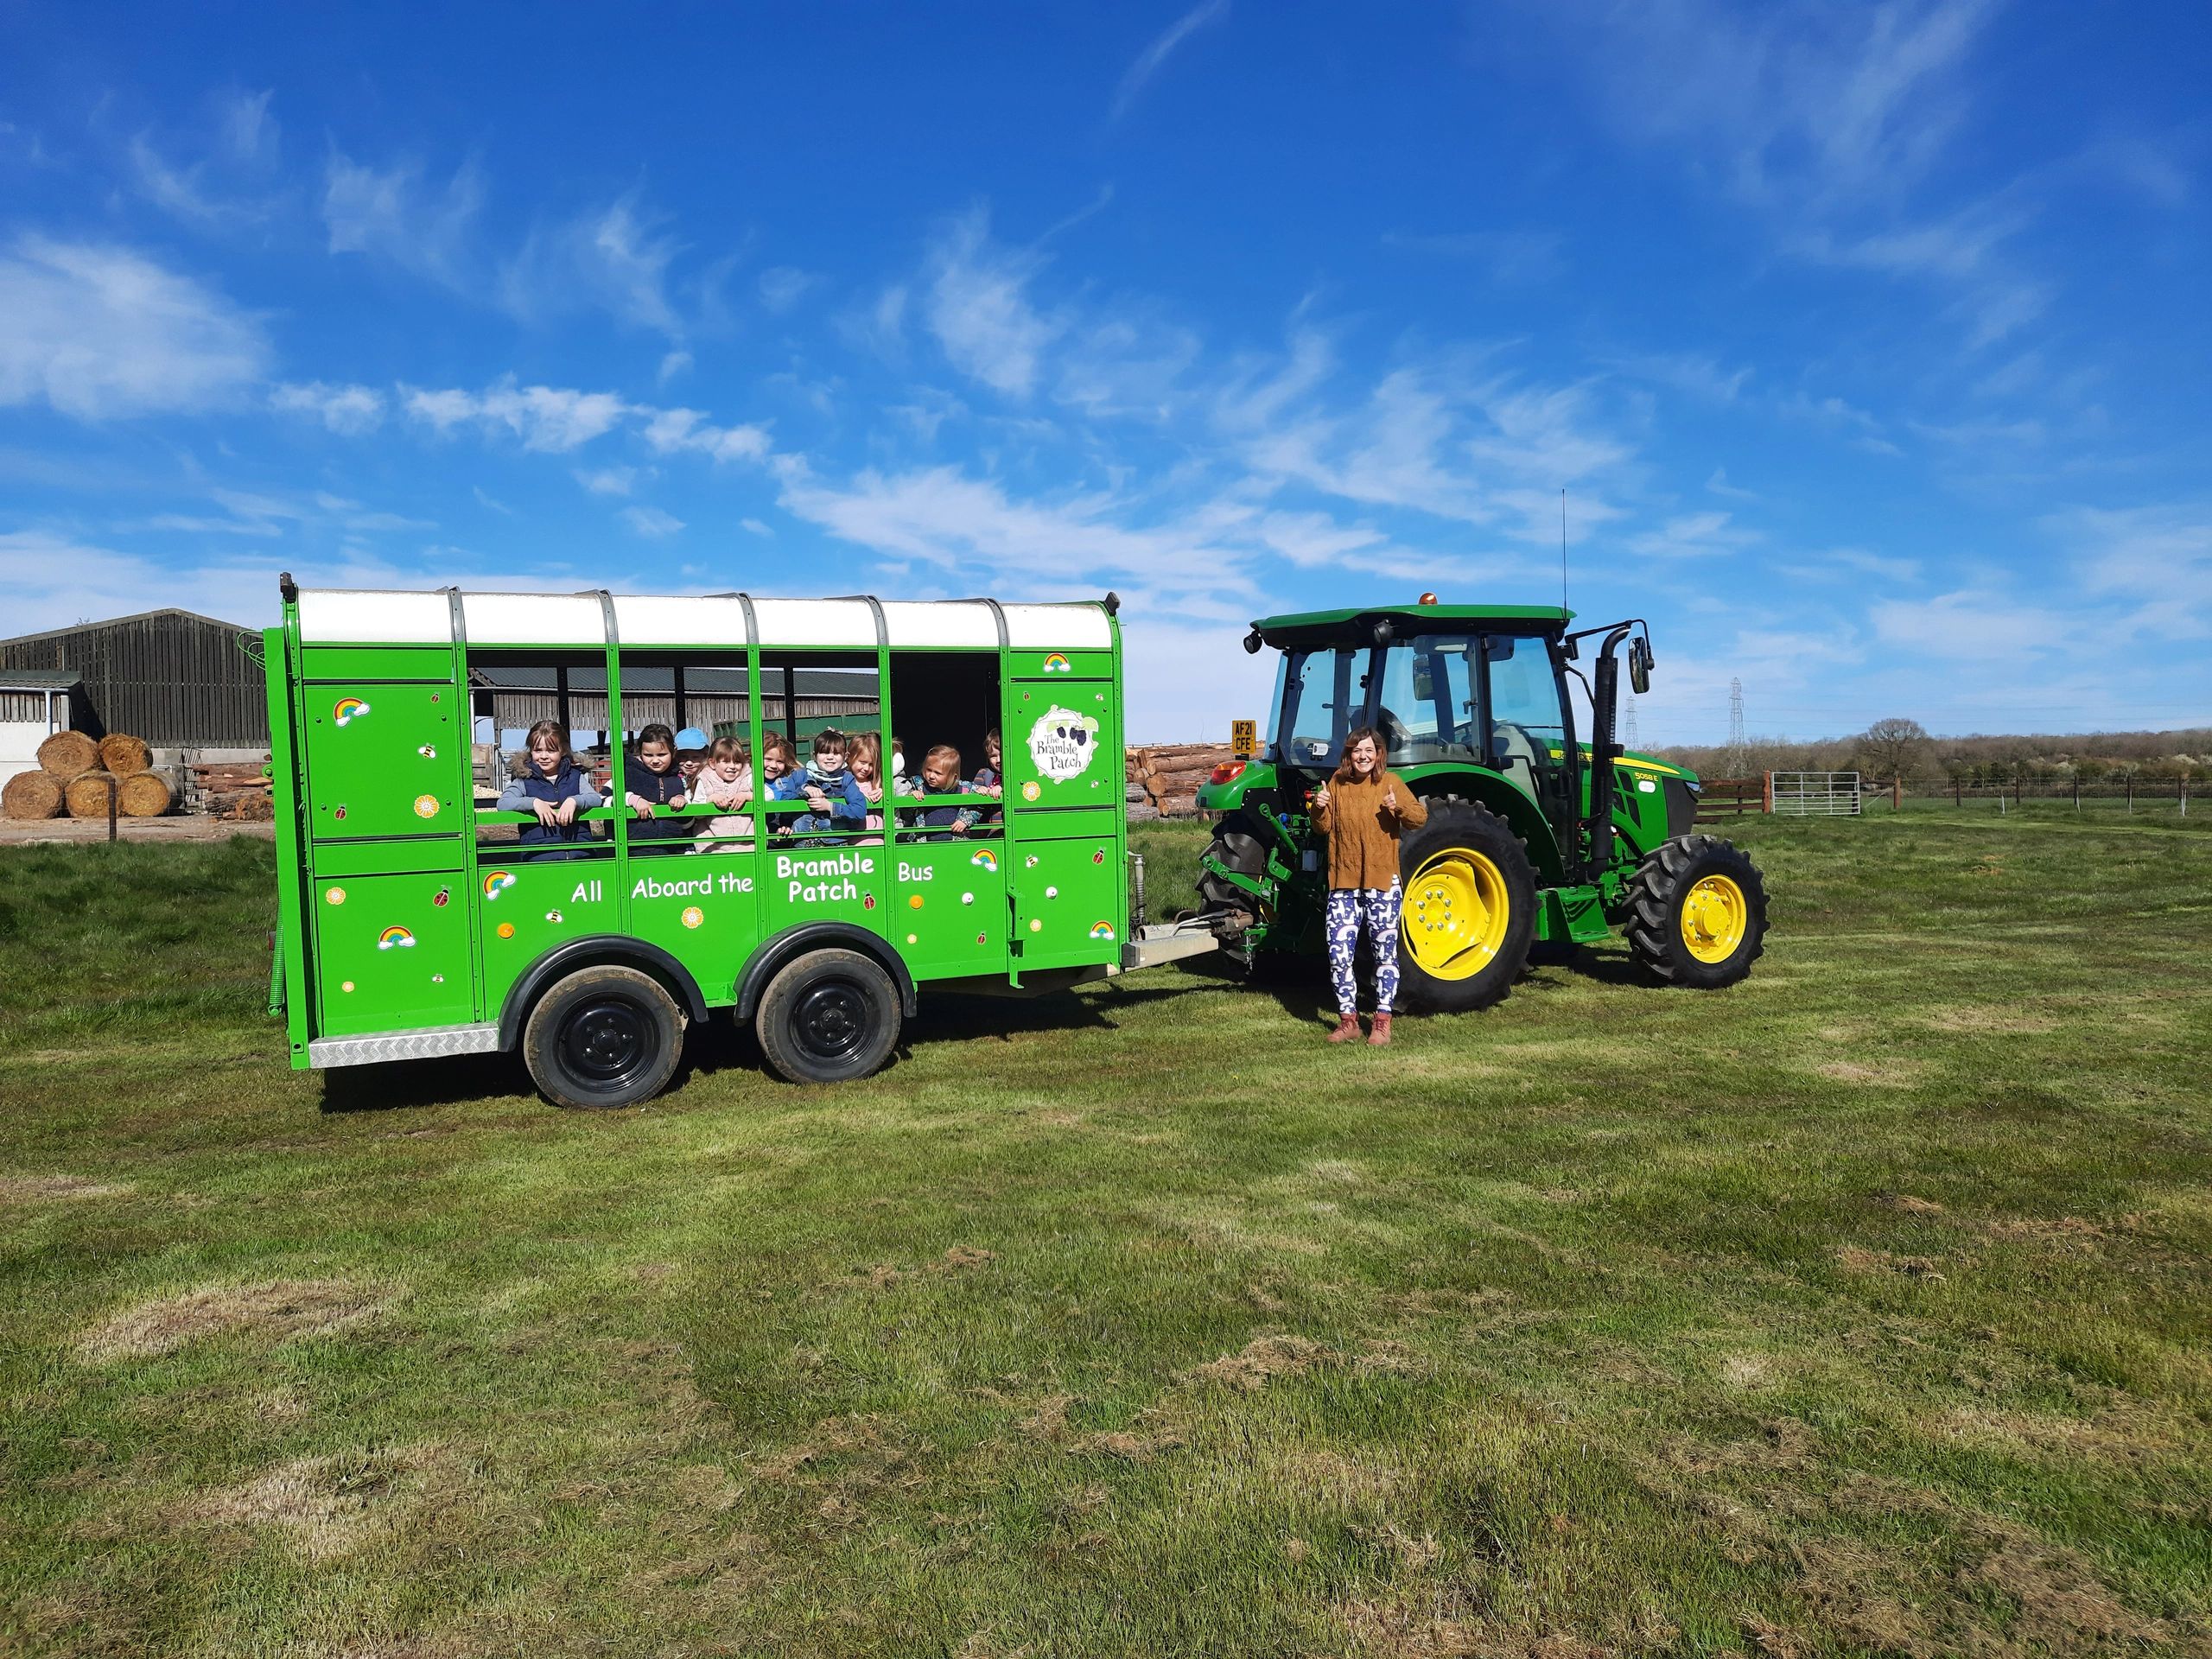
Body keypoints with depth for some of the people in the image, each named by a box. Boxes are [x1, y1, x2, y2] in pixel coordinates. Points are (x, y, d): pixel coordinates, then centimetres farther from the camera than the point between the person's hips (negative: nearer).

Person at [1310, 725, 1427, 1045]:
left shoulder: (1390, 781, -2)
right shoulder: (1337, 783, 6)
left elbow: (1420, 817, -6)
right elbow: (1324, 828, 6)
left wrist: (1399, 807, -26)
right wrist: (1320, 809, -15)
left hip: (1382, 883, -2)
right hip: (1344, 882, 2)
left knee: (1385, 953, 5)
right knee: (1338, 955, -1)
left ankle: (1382, 1022, 16)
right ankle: (1348, 1021, 12)